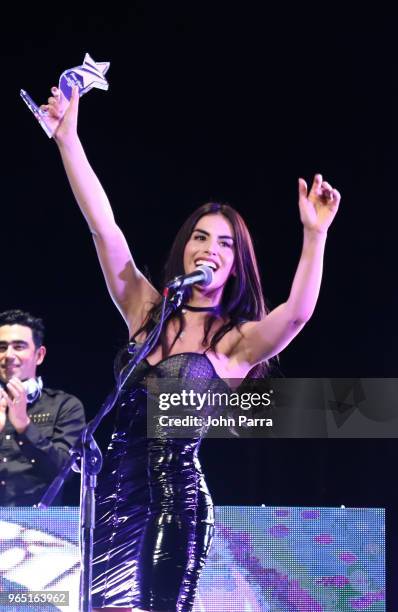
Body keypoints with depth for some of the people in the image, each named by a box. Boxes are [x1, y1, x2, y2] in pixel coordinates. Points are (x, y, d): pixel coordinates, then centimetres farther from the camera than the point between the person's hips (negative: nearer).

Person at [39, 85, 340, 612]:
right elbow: (103, 225, 6)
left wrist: (315, 236, -31)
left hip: (179, 499, -2)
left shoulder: (238, 341, 1)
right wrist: (67, 137, 1)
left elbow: (298, 312, -20)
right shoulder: (146, 311, 11)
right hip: (117, 489, 2)